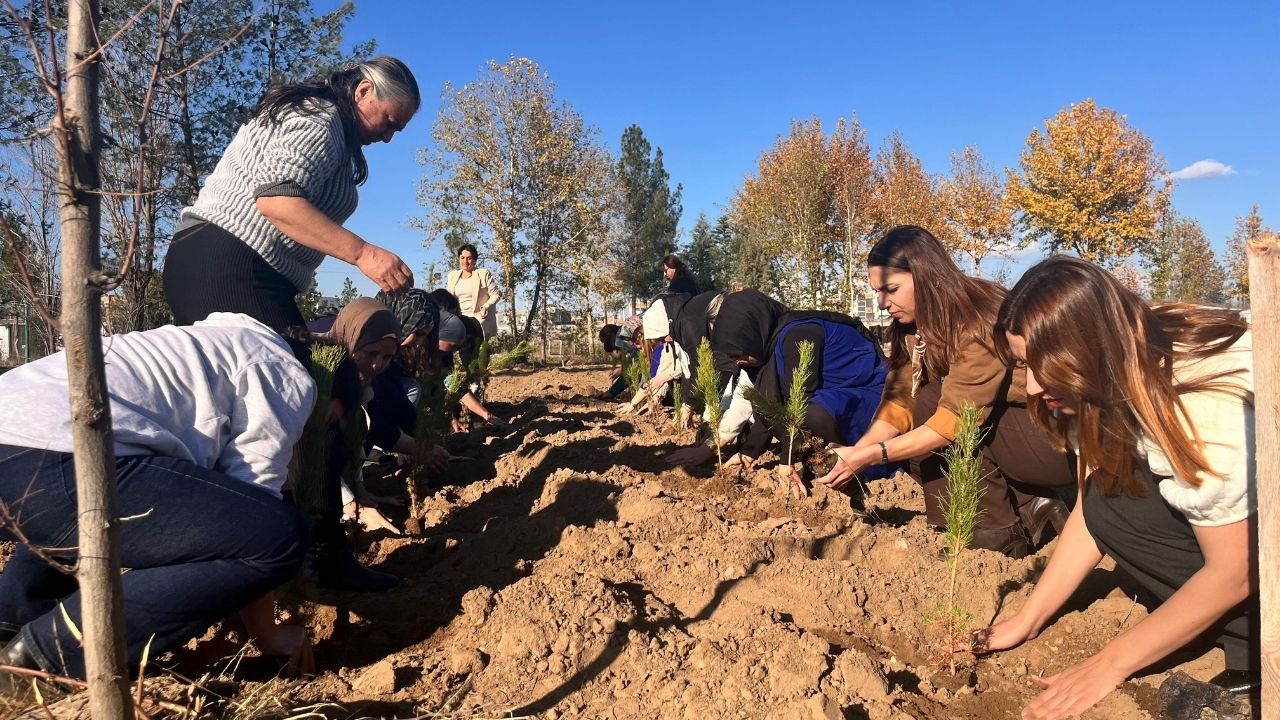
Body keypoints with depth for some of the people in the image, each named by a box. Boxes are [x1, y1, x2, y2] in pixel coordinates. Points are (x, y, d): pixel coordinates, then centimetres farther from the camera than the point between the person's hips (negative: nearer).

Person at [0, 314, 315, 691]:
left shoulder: (214, 347, 33)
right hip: (49, 460, -10)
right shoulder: (287, 375, 7)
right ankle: (50, 647, -3)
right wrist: (268, 636, 14)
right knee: (279, 536, -12)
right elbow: (248, 505, 3)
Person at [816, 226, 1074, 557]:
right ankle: (1028, 509, 3)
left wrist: (872, 456, -31)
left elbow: (956, 418, -30)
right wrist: (853, 453, -21)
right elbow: (900, 404, -6)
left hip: (1064, 440, -8)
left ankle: (1003, 528, -12)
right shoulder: (914, 327, -1)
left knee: (934, 403, -23)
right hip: (1002, 437, 8)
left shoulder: (981, 320, -26)